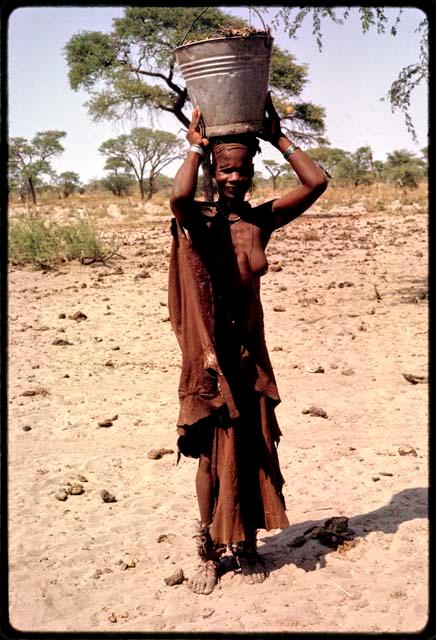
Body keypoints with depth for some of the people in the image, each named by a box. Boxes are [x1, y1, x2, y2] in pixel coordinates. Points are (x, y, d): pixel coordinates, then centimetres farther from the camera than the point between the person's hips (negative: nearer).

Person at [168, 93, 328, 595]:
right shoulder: (199, 219, -10)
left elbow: (316, 183, -7)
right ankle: (209, 552, 23)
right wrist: (195, 146, -19)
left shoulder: (262, 219, 2)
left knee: (253, 450, 12)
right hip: (211, 354, -4)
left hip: (250, 351, 4)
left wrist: (277, 137, -4)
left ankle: (247, 546, 29)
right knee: (213, 454, 6)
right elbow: (179, 197, -35)